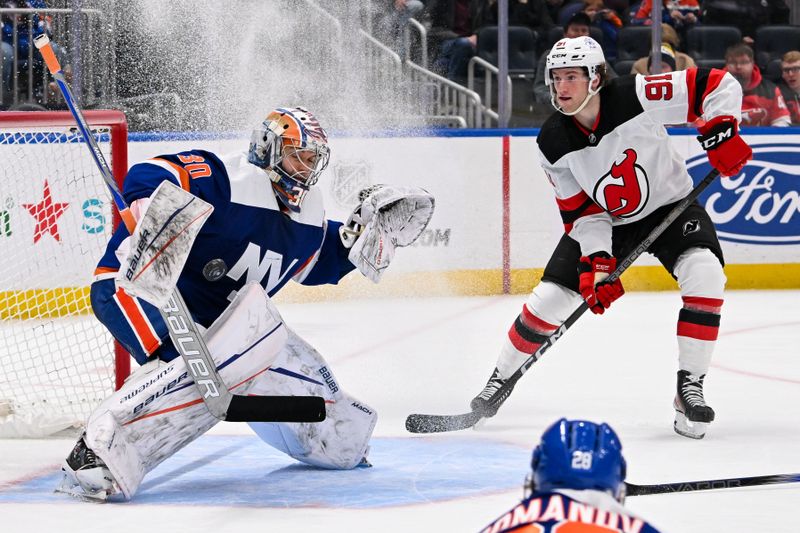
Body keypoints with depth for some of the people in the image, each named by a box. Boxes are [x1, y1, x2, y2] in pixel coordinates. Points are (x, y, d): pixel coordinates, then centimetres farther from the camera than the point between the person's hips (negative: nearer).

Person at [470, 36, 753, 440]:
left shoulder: (635, 97, -27)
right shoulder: (553, 143, -16)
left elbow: (718, 85, -22)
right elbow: (581, 212, -12)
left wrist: (720, 133, -35)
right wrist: (597, 263, -24)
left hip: (669, 205, -2)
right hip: (604, 221, 2)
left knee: (704, 273, -29)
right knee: (549, 297, -3)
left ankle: (690, 386, -19)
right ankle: (502, 378, 21)